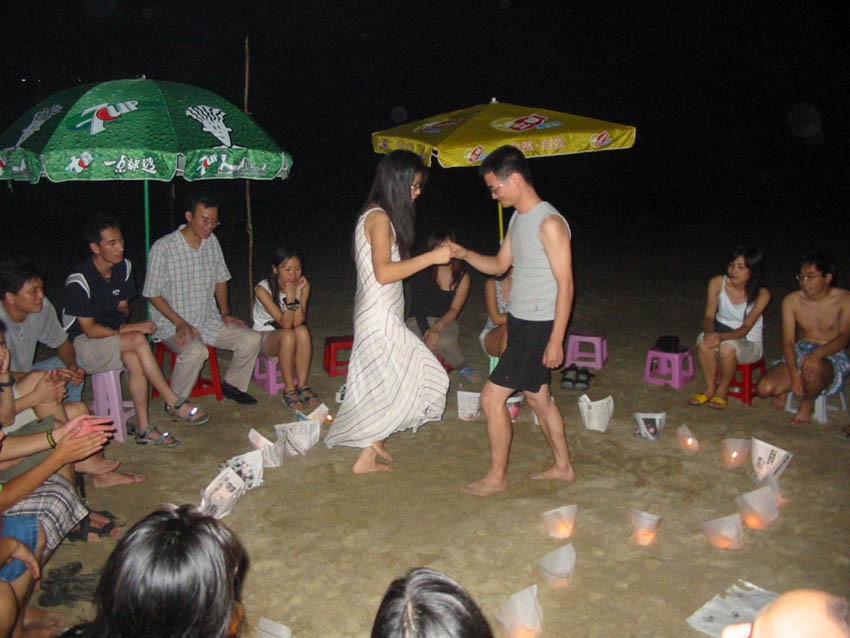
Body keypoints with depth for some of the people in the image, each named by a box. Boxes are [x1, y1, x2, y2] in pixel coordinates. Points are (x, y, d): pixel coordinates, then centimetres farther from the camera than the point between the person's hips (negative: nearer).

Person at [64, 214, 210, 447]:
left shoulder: (123, 267, -1)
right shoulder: (79, 281, -21)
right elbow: (90, 330, -20)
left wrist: (122, 323, -12)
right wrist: (131, 329, -22)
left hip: (112, 335, 5)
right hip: (84, 343, -5)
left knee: (133, 359, -31)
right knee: (138, 341, -32)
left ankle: (143, 427, -28)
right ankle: (174, 403, -24)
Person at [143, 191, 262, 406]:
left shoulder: (212, 242, 4)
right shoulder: (163, 248, -15)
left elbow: (220, 280, 16)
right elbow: (153, 294, -11)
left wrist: (225, 314, 4)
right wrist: (180, 323, -19)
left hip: (209, 320, 6)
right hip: (173, 324, -6)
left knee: (251, 340, -12)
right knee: (196, 351, -35)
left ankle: (232, 385, 13)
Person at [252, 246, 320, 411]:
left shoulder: (303, 285, -11)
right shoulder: (263, 289, -22)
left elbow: (298, 322, -22)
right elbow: (285, 324, -26)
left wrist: (298, 293, -31)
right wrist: (290, 296, -40)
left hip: (290, 337, 3)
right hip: (265, 337, -3)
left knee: (302, 331, -32)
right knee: (287, 335, -35)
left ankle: (302, 386, -22)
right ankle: (289, 389, -23)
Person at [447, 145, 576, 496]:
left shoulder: (550, 223, -18)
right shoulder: (518, 219, 10)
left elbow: (565, 285, -19)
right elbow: (500, 265, 19)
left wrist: (556, 340, -20)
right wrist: (465, 254, 1)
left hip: (539, 327, -9)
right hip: (518, 322, 9)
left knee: (492, 396, -7)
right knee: (537, 397, 18)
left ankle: (497, 476, 8)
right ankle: (563, 465, 33)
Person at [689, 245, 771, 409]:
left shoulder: (762, 294, -16)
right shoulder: (717, 283, -9)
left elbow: (746, 328, -23)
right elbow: (709, 316, -14)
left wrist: (722, 337, -44)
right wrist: (710, 332, -38)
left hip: (749, 344, -2)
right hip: (721, 335, 2)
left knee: (728, 346, -37)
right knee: (703, 340, -34)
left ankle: (722, 391, -10)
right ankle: (710, 388, -13)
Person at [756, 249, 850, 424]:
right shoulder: (792, 301, -2)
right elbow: (788, 341, -7)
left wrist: (818, 354, -40)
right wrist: (794, 375, -23)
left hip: (832, 357, -3)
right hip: (800, 353, 3)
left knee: (814, 369, -41)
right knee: (764, 389, -22)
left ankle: (807, 404, -7)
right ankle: (785, 387, 16)